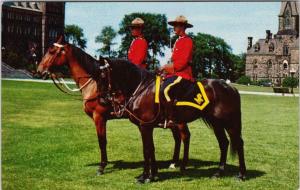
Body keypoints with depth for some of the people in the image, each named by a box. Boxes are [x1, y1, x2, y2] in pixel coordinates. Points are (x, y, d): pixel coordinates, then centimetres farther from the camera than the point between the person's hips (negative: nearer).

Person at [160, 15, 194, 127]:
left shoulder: (187, 41, -8)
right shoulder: (178, 41, 21)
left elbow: (182, 62, -17)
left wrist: (168, 67, -12)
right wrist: (166, 67, 7)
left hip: (183, 74, -11)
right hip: (175, 73, 11)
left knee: (166, 90, -31)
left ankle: (170, 120, -29)